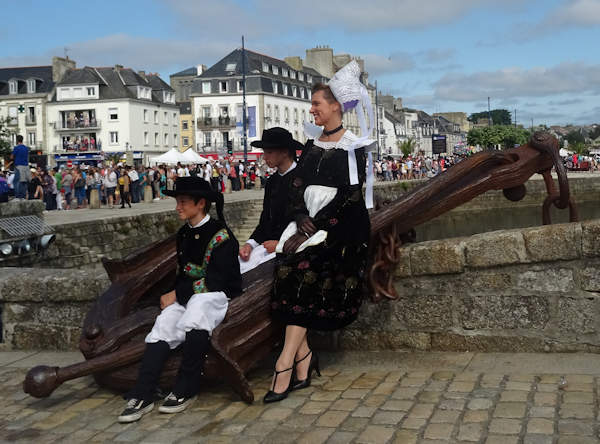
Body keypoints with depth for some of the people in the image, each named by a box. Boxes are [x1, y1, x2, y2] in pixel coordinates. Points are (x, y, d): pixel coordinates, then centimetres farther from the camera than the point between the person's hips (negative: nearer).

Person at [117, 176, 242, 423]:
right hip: (186, 296, 6)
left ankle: (185, 391, -22)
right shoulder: (184, 234, 14)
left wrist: (177, 295, -12)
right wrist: (173, 294, 2)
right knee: (162, 328, -21)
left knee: (193, 321, -36)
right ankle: (142, 396, -26)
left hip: (214, 295, -6)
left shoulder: (220, 235, -9)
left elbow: (214, 280, -15)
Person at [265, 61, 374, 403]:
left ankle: (284, 367, -19)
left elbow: (350, 194, -11)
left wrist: (315, 227, -16)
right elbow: (298, 188, 11)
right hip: (310, 223, 6)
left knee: (302, 269, -20)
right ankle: (303, 357, -8)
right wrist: (301, 219, -8)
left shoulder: (354, 145, -2)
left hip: (341, 225, -6)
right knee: (287, 270, -16)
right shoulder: (312, 146, 17)